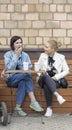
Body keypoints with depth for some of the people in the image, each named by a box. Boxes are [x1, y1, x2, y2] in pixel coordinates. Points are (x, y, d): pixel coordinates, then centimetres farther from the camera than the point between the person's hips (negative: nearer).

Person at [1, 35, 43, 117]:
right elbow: (9, 68, -13)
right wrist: (16, 55, -13)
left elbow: (29, 67, 0)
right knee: (27, 74, -31)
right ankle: (33, 102, -35)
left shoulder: (25, 55, 12)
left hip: (22, 78, 3)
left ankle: (18, 108, -34)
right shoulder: (8, 54, 2)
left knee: (23, 82, -34)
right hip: (11, 79, -3)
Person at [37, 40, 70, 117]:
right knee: (46, 77, -37)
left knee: (47, 86, -38)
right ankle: (57, 95, -48)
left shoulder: (61, 57, 1)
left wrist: (56, 77, -10)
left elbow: (66, 71, 2)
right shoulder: (42, 56, 6)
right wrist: (41, 73, -9)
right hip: (43, 79, 1)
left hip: (55, 81, -1)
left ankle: (49, 108, -32)